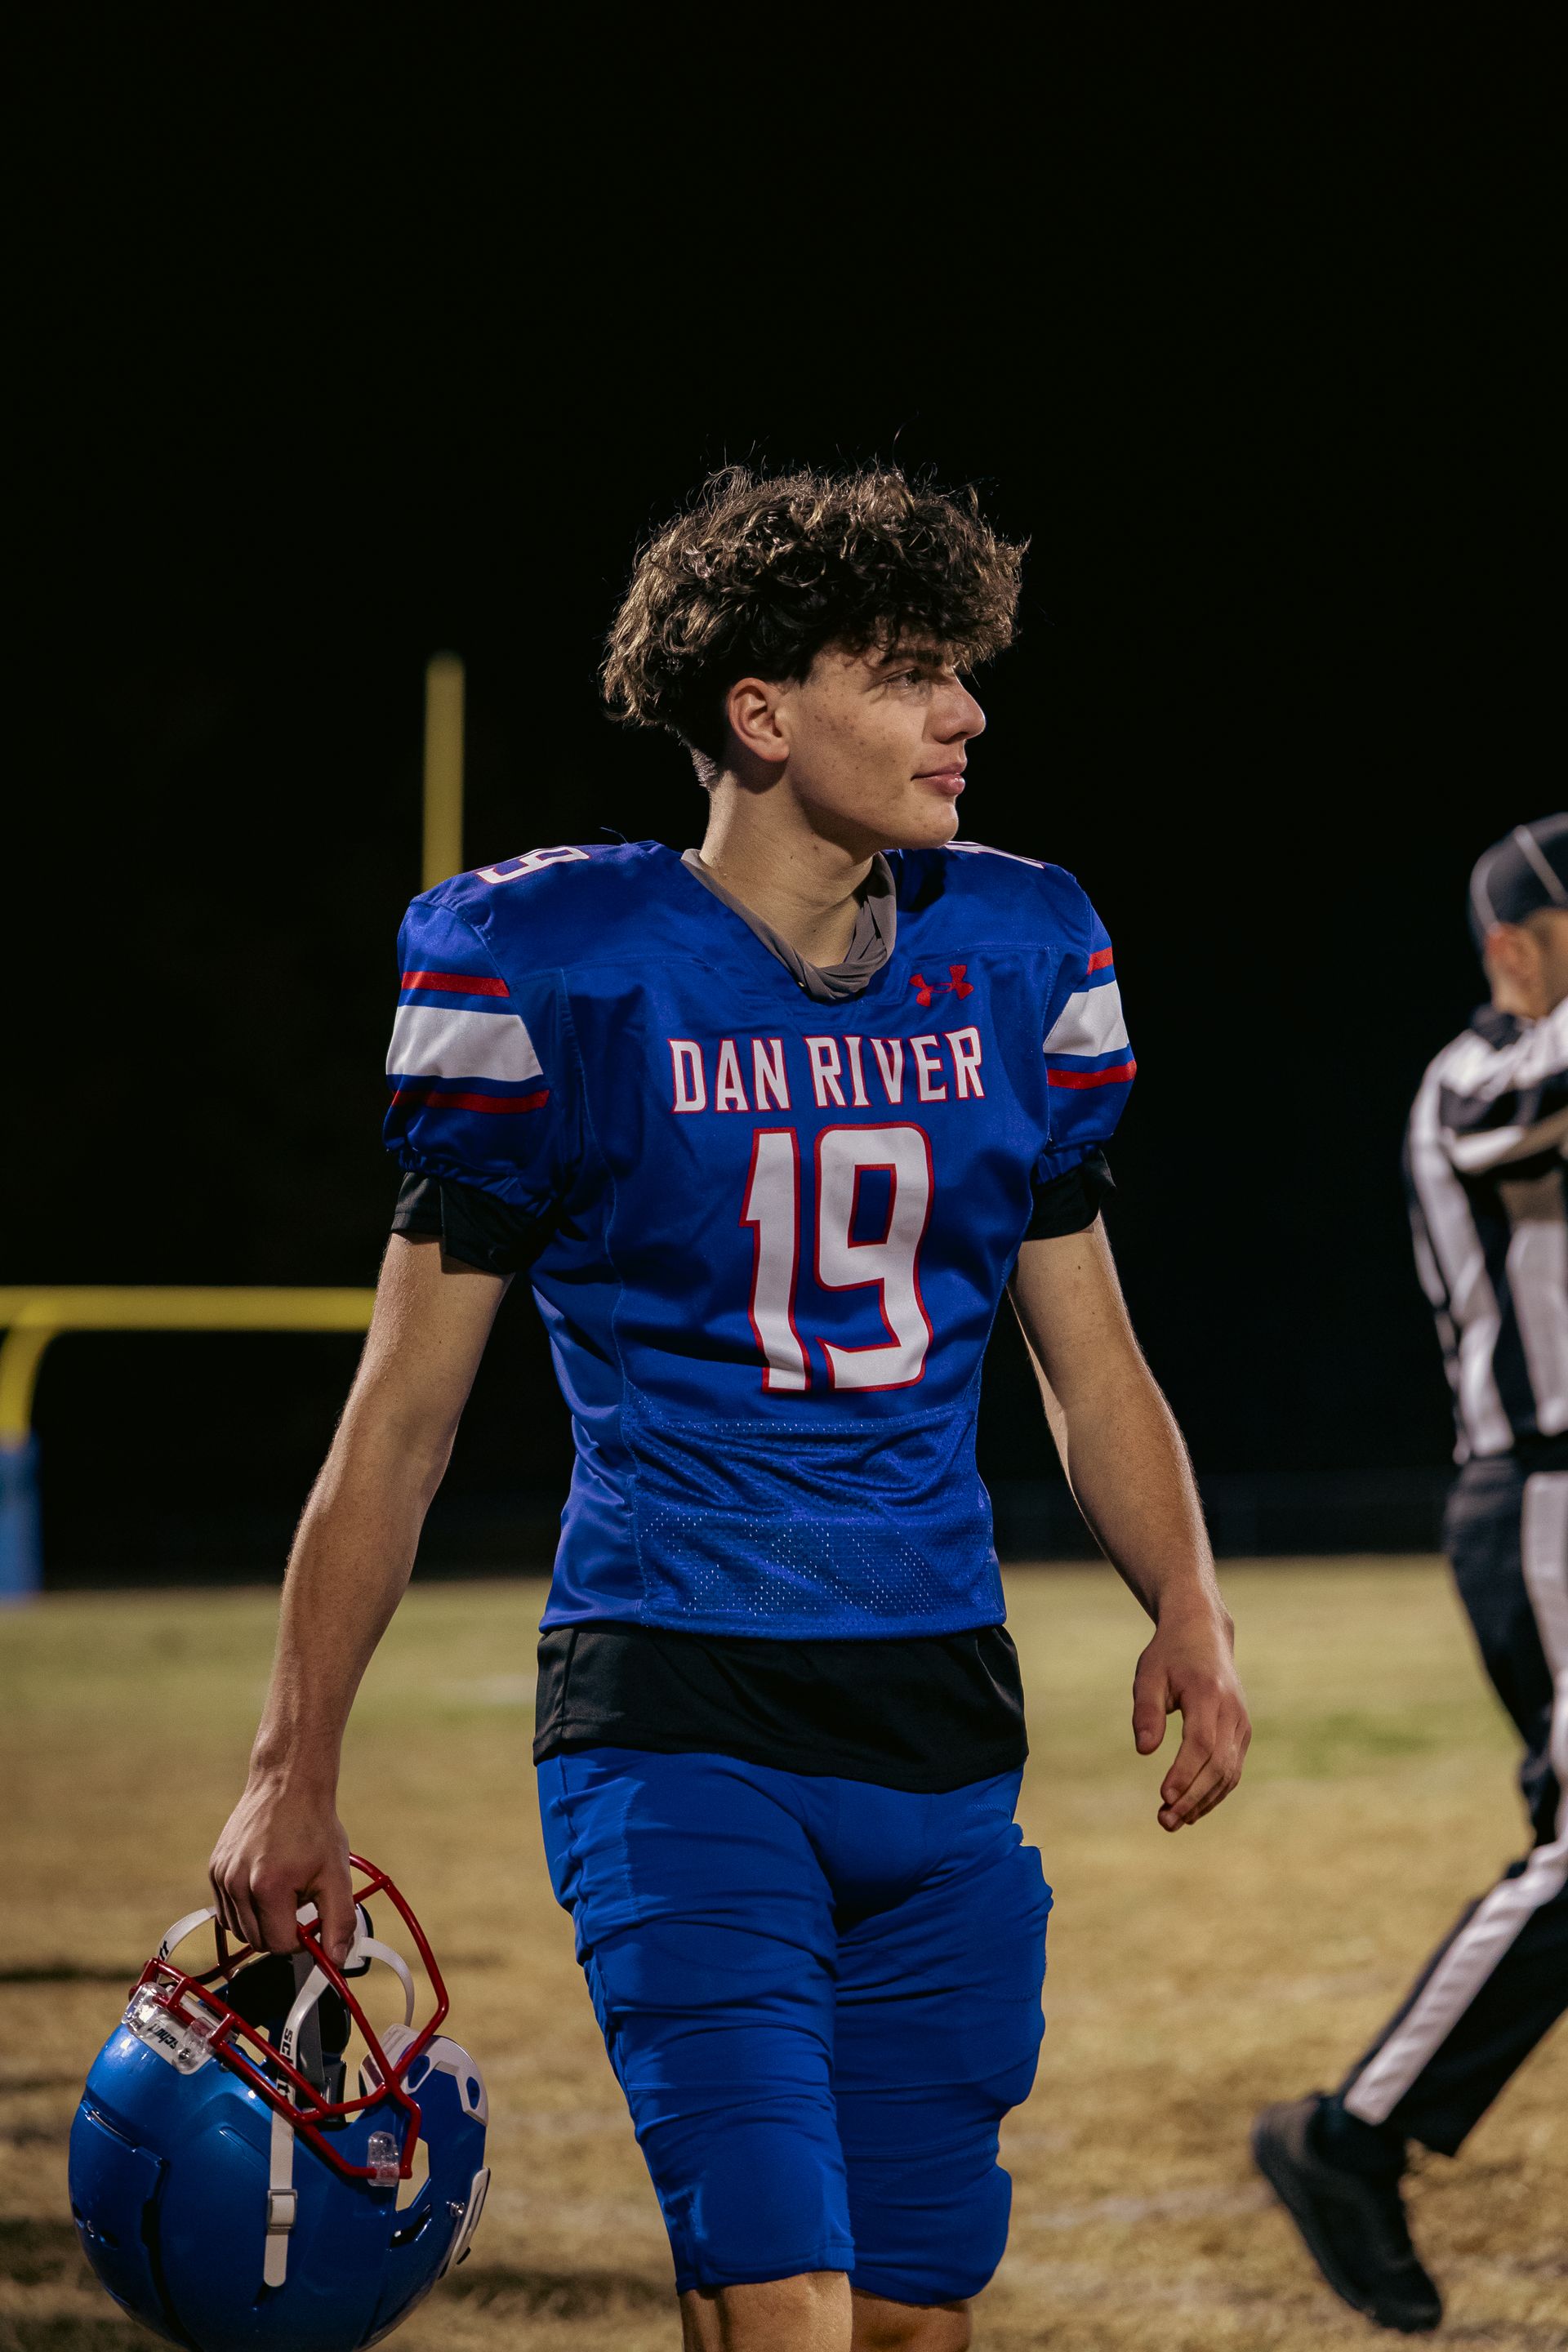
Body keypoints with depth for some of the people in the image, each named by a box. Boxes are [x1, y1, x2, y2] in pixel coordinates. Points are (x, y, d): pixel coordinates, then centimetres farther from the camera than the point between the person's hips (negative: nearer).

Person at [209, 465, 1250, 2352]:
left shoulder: (1017, 957, 7)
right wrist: (295, 1771, -1)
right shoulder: (564, 970, -6)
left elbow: (1090, 1355, 16)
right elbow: (404, 1413, 0)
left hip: (944, 1729, 5)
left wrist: (1184, 1607, -3)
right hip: (673, 1717, -5)